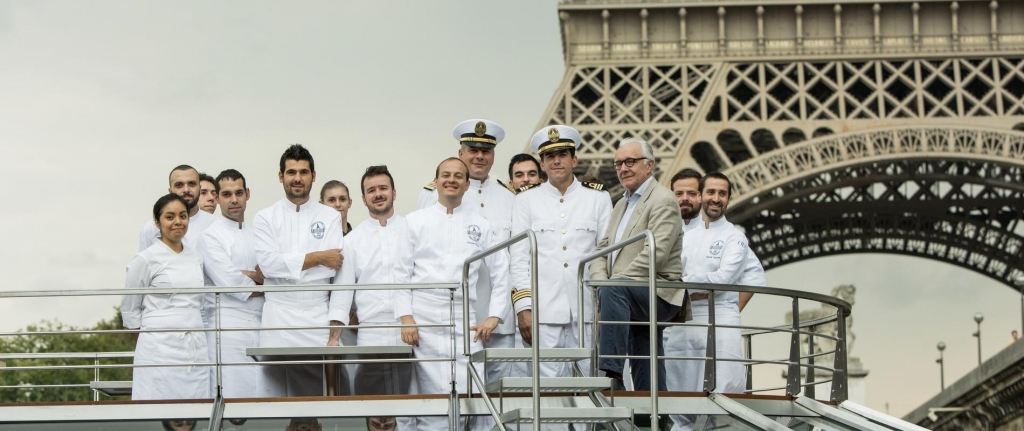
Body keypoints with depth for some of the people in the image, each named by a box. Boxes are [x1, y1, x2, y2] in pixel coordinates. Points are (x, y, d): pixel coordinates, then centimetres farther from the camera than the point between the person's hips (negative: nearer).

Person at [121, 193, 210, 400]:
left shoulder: (195, 258, 14)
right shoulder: (146, 259, -2)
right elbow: (129, 309, 5)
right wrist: (146, 342, 7)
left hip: (196, 350, 5)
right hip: (161, 350, -5)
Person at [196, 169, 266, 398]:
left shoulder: (256, 236, 19)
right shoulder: (211, 236, -1)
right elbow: (229, 281, -12)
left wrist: (249, 276, -7)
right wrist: (262, 286, 2)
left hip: (261, 327, 6)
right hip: (230, 325, -6)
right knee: (232, 396, -11)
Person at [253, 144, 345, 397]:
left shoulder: (330, 217, 10)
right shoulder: (265, 218, 8)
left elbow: (336, 268, 0)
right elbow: (268, 263, -6)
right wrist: (318, 258, -6)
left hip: (318, 316, 0)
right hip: (279, 317, 0)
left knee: (320, 395, -3)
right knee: (277, 396, -3)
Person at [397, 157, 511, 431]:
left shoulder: (481, 226, 14)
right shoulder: (415, 221, 10)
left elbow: (500, 273, 14)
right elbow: (402, 272, 5)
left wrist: (494, 316, 4)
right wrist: (405, 317, -5)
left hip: (465, 323, 1)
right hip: (423, 320, -1)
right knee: (433, 396, -6)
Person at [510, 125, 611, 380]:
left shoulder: (598, 198, 10)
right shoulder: (527, 200, 10)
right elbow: (519, 259, 6)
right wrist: (523, 308, -2)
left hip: (588, 311, 1)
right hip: (545, 311, 0)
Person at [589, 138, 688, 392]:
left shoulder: (663, 201, -6)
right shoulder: (622, 204, 22)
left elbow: (655, 254, -19)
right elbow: (602, 250, 17)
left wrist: (608, 285, -21)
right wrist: (600, 282, -5)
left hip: (658, 293, -8)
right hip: (635, 299, 9)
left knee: (614, 291, -35)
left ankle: (611, 370, -41)